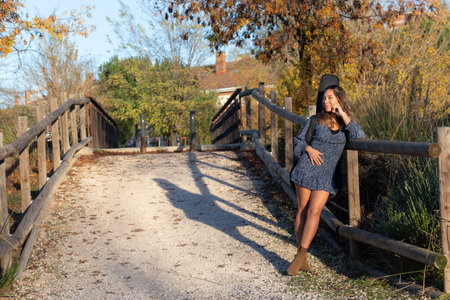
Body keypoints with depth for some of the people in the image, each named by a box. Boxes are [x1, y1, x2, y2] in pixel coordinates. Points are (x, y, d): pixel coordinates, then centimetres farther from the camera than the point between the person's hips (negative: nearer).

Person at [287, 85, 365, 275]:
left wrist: (343, 115, -15)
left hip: (326, 175, 0)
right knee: (302, 210, 1)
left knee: (313, 211, -12)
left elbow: (360, 136, -14)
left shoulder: (346, 123, 6)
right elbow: (298, 140, 11)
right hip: (306, 168, 0)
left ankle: (300, 255, -5)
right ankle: (301, 257, 9)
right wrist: (308, 148, -9)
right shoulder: (317, 120, 4)